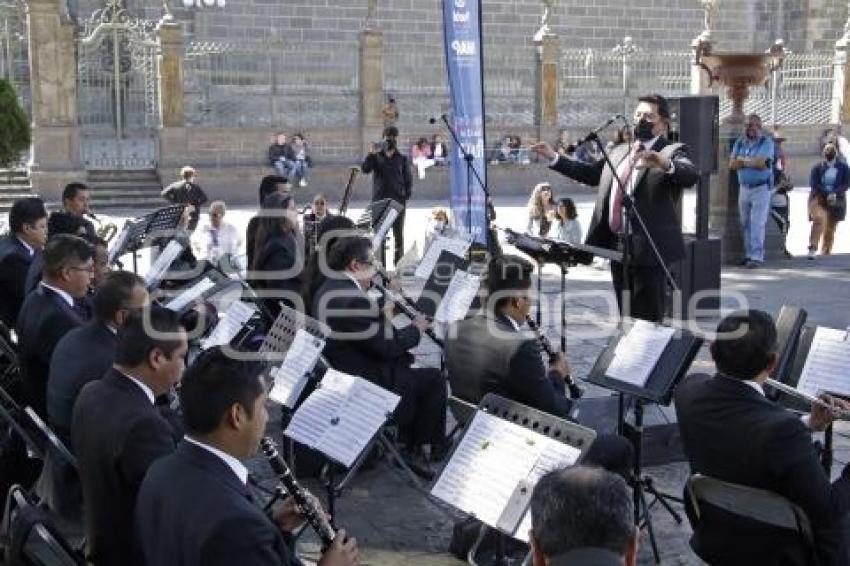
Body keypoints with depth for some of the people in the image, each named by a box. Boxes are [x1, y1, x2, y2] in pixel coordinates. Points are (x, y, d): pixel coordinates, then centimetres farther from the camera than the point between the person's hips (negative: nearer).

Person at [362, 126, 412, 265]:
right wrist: (371, 154, -16)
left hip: (398, 201, 0)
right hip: (379, 201, 0)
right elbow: (364, 169, -6)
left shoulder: (402, 159, 8)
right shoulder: (376, 157, 9)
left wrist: (406, 196, -4)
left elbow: (408, 180, 7)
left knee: (399, 235, 2)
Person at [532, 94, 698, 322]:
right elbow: (591, 174, 27)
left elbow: (691, 175, -24)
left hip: (647, 248, -7)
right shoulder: (619, 151, 18)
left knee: (648, 319, -5)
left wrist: (665, 164, -45)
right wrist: (554, 157, 21)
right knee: (626, 316, 16)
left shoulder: (672, 152, -5)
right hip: (617, 245, 7)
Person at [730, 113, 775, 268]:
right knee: (745, 224, 7)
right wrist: (753, 161, -12)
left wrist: (743, 160, -7)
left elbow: (762, 163, -18)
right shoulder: (740, 142, 11)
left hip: (761, 188, -5)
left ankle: (757, 257, -11)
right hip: (744, 188, 5)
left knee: (757, 224, -10)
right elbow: (732, 164, 0)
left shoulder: (766, 142, -4)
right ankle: (748, 254, 14)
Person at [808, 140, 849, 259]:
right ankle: (812, 248, -31)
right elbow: (813, 183, -7)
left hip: (836, 201, 2)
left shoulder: (843, 167, 5)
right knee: (819, 219, -27)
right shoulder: (817, 168, 3)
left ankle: (826, 252, 18)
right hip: (819, 199, -2)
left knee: (830, 229, 6)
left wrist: (835, 193, -20)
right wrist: (827, 193, -17)